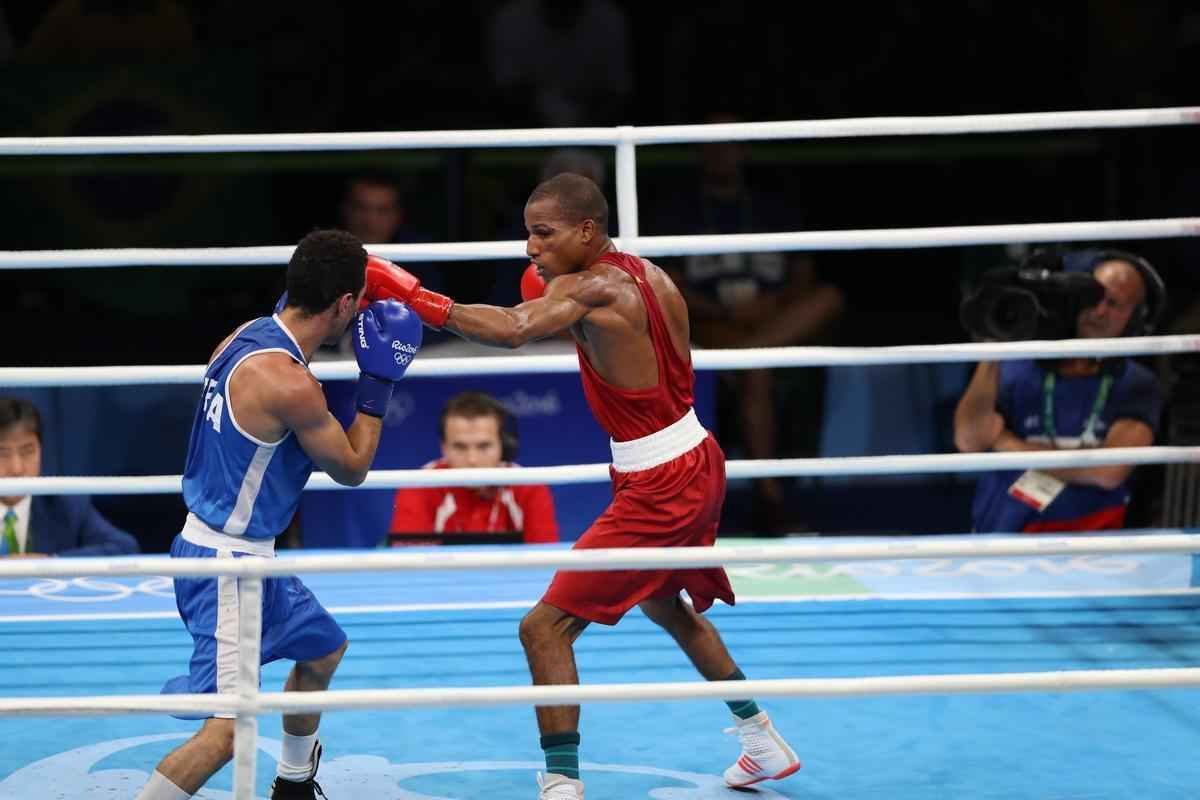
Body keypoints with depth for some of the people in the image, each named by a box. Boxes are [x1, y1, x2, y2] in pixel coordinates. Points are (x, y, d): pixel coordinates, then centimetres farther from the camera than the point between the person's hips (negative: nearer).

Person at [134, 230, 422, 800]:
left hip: (247, 554, 10)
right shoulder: (289, 384, -25)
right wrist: (378, 384, -4)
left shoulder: (246, 337, 1)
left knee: (323, 647, 30)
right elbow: (351, 469, -10)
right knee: (229, 729, -15)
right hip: (227, 564, -10)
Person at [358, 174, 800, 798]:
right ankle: (764, 743, 44)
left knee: (544, 627, -7)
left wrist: (413, 298, -43)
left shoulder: (590, 289, -20)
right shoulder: (648, 273, 6)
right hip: (698, 466, 10)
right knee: (664, 602, 33)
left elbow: (512, 330, -39)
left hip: (658, 490, -10)